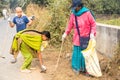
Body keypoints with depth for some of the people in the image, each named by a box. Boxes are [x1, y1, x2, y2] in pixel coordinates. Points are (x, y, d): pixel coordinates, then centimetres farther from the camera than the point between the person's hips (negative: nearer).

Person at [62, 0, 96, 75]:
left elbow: (93, 24, -6)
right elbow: (70, 25, 10)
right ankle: (77, 67, 22)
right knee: (77, 53, 8)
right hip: (77, 39, 4)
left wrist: (92, 33, -17)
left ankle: (86, 68, 16)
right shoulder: (73, 14, 3)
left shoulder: (87, 13, -11)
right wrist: (66, 33, 1)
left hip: (85, 38, -3)